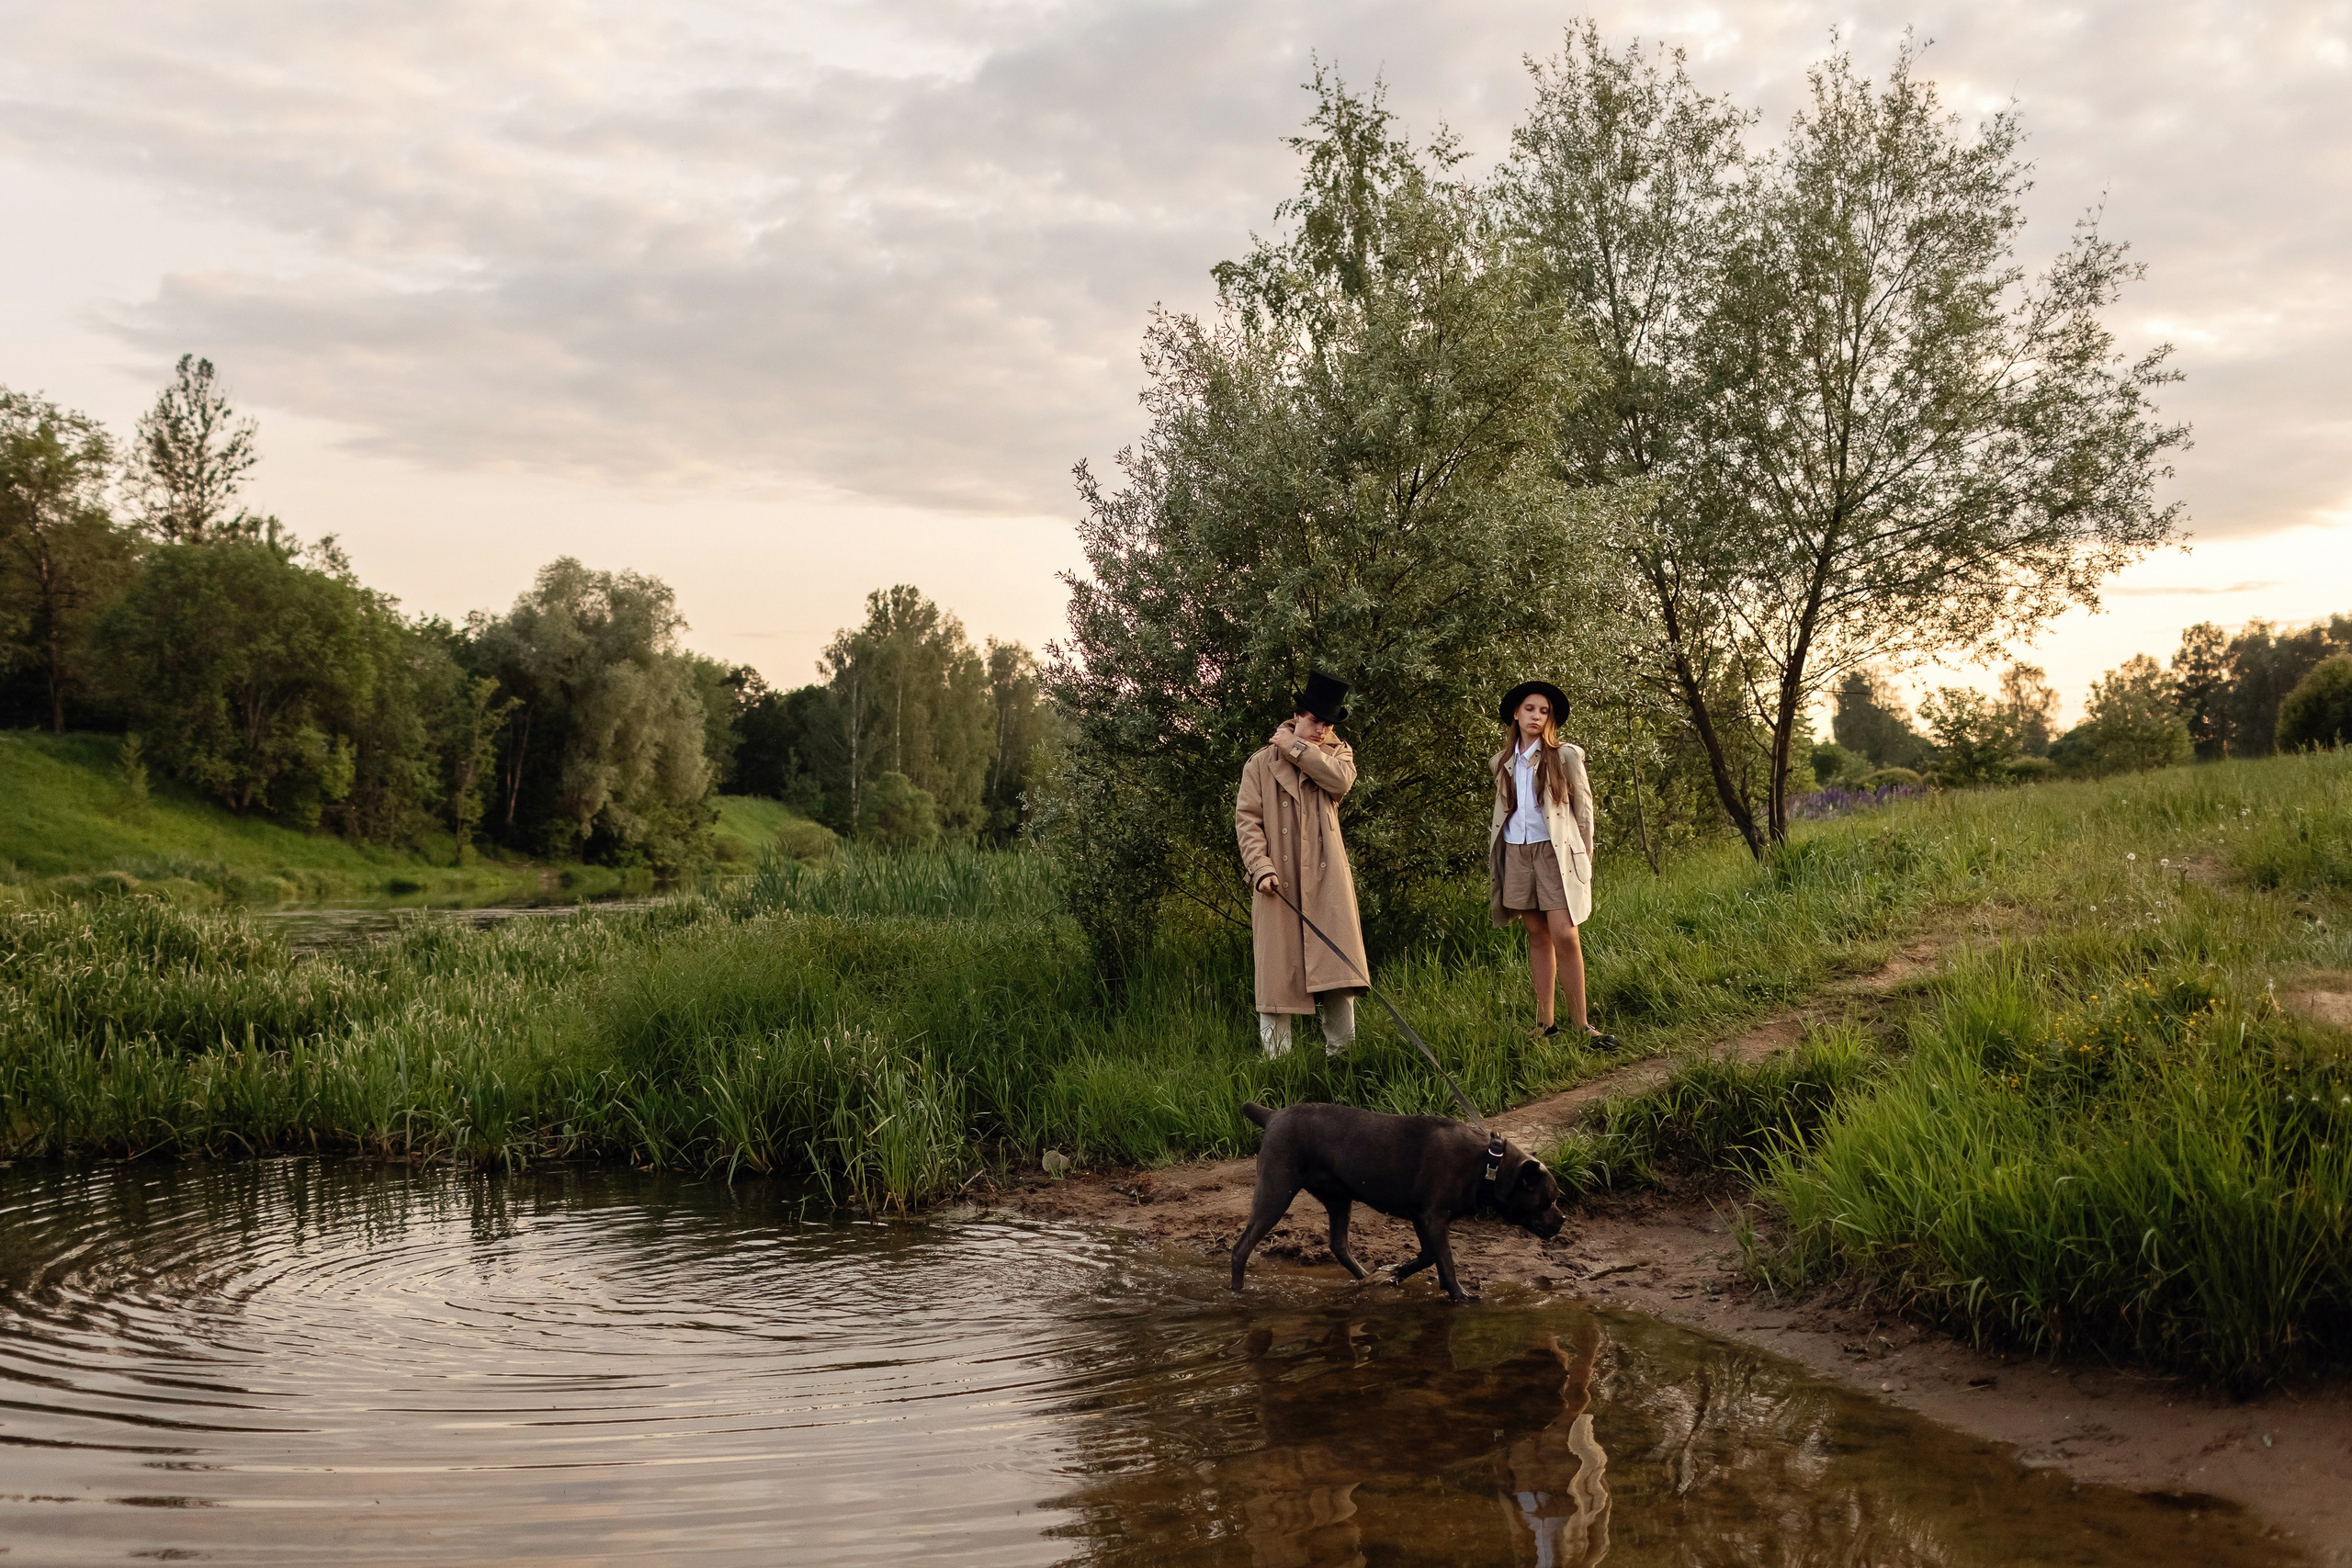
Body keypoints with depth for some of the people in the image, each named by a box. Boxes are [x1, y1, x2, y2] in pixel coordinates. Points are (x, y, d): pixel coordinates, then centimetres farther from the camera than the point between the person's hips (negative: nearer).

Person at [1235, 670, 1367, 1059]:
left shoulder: (1337, 751, 12)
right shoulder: (1261, 762, 6)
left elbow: (1341, 779, -12)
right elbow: (1247, 819, 1)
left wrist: (1295, 747, -9)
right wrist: (1261, 867, -12)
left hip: (1327, 877, 1)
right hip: (1279, 879, -1)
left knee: (1336, 965, -3)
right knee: (1277, 969, -1)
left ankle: (1341, 1053, 2)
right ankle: (1276, 1058, 3)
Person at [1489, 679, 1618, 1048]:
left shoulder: (1565, 756, 0)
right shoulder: (1502, 762, 12)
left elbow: (1584, 807, 3)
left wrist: (1583, 857, 1)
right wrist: (1494, 858, 14)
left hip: (1555, 851, -4)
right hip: (1516, 852, 4)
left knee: (1564, 935, -14)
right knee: (1537, 935, 6)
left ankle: (1580, 1022, -9)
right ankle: (1545, 1021, 8)